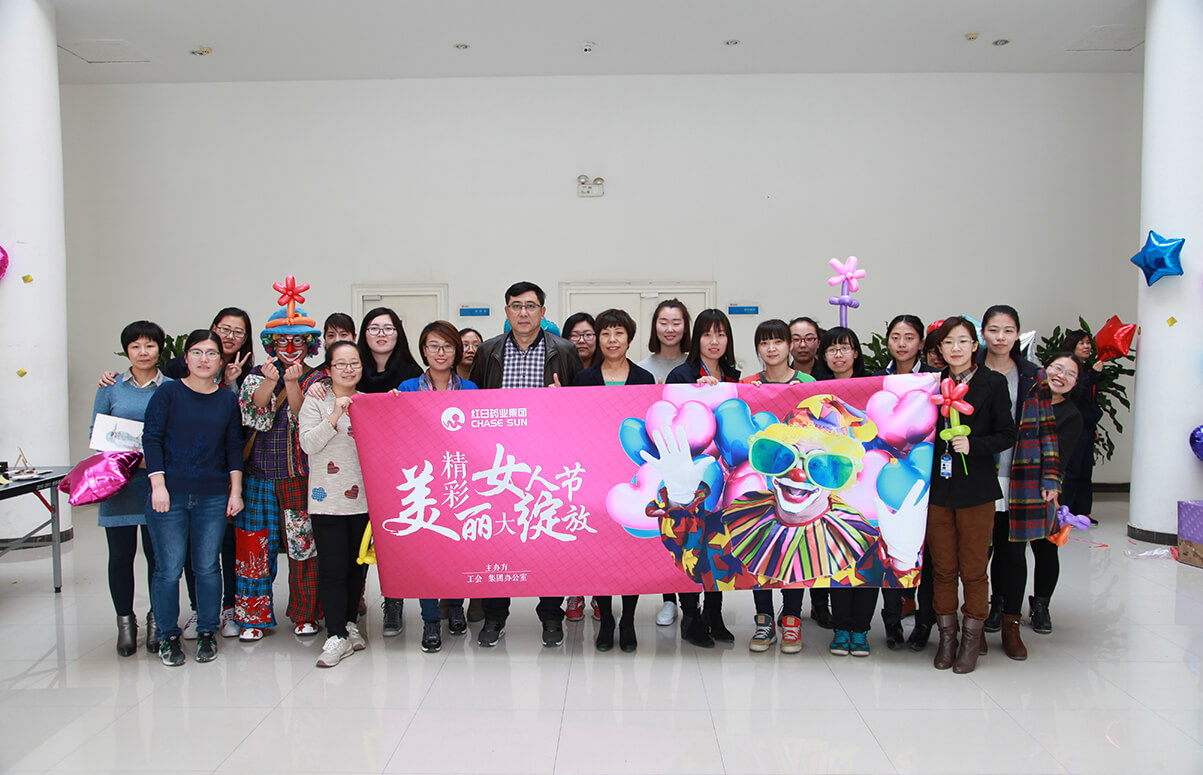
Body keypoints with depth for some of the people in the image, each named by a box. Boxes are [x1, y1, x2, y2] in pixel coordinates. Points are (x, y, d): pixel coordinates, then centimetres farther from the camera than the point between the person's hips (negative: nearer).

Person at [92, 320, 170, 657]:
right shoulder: (110, 388, 7)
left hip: (158, 483, -1)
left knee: (158, 553, 2)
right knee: (120, 553, 5)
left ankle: (157, 618, 19)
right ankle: (125, 620, 20)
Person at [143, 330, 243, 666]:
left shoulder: (228, 400, 9)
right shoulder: (167, 392, 1)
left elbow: (234, 448, 11)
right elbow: (151, 439, -2)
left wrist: (236, 491, 5)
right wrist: (158, 484, -10)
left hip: (213, 497, 2)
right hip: (170, 495, -2)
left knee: (207, 567, 5)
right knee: (168, 569, 0)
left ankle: (207, 633, 20)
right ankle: (169, 637, 16)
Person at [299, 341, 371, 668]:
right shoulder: (316, 400, 1)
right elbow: (309, 444, -9)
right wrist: (336, 415, -18)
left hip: (364, 496, 4)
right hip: (328, 499, -3)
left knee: (358, 563, 11)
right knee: (332, 567, -5)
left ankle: (350, 622, 27)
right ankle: (337, 635, 2)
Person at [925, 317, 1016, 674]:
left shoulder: (993, 383, -1)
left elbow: (1007, 434, -3)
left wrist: (973, 446, -15)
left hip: (975, 488, -2)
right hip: (937, 488, 3)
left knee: (973, 569, 4)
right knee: (942, 568, 9)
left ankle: (971, 639, 19)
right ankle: (946, 637, 22)